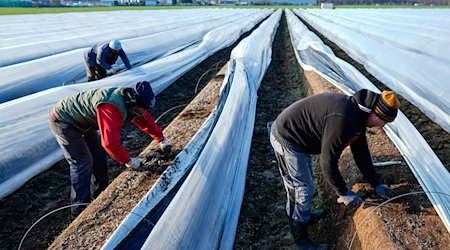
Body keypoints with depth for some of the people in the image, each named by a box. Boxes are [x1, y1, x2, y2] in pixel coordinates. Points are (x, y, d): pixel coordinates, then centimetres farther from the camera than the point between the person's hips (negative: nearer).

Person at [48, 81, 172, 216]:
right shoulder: (111, 108, -39)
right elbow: (110, 142, -42)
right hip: (62, 121, -9)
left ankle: (100, 194, 26)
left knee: (99, 154, 12)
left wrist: (161, 140, 10)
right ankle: (80, 209, 1)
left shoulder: (127, 100, -9)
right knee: (83, 163, -11)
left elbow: (146, 119, 5)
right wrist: (128, 161, -29)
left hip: (82, 121, 9)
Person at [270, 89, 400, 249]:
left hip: (298, 137, 10)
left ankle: (305, 215, 50)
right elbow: (328, 162, -26)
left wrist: (376, 184, 14)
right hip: (287, 139, -10)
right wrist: (343, 192, -13)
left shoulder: (358, 114, 0)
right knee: (303, 190, 0)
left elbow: (361, 152, 11)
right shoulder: (343, 119, -32)